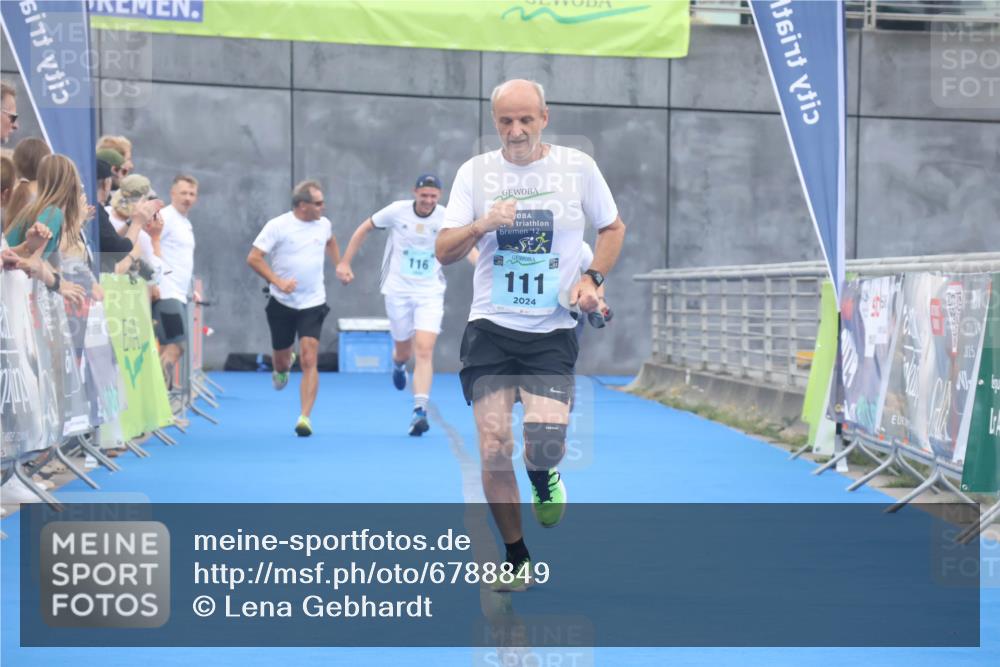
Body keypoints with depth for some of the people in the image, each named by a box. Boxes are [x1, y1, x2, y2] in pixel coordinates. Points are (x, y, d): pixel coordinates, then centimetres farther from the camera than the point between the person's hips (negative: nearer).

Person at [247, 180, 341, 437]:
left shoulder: (323, 224, 3)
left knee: (309, 361, -13)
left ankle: (305, 418, -13)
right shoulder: (277, 226, -11)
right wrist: (278, 282, -22)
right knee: (281, 357, 13)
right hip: (282, 303, -1)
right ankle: (282, 368, 53)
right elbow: (253, 258, -13)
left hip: (313, 304, 1)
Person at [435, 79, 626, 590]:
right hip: (490, 327, 1)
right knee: (493, 448, -5)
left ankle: (543, 476, 20)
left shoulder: (577, 167, 2)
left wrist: (592, 278, 0)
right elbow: (444, 252, 1)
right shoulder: (475, 172, 3)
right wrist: (481, 225, -18)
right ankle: (516, 558, 14)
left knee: (545, 442, -19)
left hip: (553, 331, -1)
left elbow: (613, 227, 15)